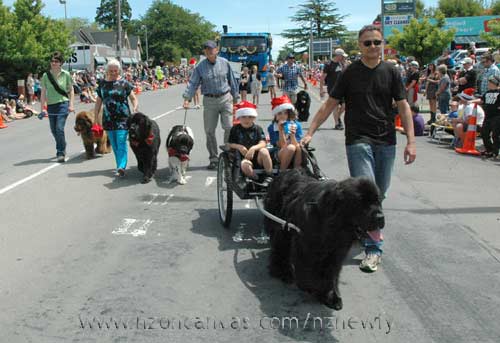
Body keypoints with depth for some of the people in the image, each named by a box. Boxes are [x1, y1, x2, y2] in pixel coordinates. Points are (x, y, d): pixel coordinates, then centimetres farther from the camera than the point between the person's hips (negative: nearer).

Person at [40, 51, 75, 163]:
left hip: (63, 104, -3)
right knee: (53, 130, 12)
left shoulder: (66, 75, -3)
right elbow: (43, 93, 6)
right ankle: (62, 148, 34)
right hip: (51, 105, 4)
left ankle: (61, 153, -3)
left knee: (59, 128, -13)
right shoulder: (46, 76, 1)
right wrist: (42, 108, 2)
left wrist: (71, 104, -4)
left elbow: (71, 91, 5)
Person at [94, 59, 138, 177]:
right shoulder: (102, 83, 10)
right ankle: (120, 166, 19)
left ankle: (121, 167, -20)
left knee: (121, 142, -13)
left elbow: (133, 98, 1)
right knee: (114, 144, 9)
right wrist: (96, 116, 12)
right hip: (108, 118, 4)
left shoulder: (124, 83, 0)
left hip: (123, 118, -4)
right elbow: (99, 101, 16)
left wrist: (134, 109, -15)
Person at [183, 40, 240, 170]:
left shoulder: (224, 63, 3)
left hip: (225, 98, 0)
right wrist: (187, 98, -19)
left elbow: (232, 81, 9)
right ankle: (213, 159, 13)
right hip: (209, 101, 0)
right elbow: (193, 83, -5)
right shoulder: (200, 66, 0)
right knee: (209, 131, 2)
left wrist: (235, 98, 10)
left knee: (229, 127, -4)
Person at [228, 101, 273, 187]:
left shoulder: (257, 128, 6)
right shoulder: (235, 129, 8)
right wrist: (239, 147, -14)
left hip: (258, 157, 1)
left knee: (264, 151, -33)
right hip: (244, 157, -1)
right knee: (244, 164, -37)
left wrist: (253, 148, -27)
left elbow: (263, 143, -7)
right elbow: (230, 144, 6)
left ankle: (269, 177, -19)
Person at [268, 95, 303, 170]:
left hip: (295, 157, 2)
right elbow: (282, 146, -12)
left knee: (299, 147, -31)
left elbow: (296, 145, -8)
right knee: (291, 147, -33)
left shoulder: (296, 125, 0)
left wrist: (292, 135, -26)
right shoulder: (272, 128, -5)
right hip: (278, 157, -2)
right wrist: (281, 130, -22)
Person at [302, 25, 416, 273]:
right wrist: (310, 132, -3)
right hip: (358, 140, -3)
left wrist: (411, 141, -3)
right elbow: (330, 104, 4)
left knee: (379, 194, 10)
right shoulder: (350, 73, 2)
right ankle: (374, 247, -5)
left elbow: (403, 107, 5)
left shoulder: (390, 72, 6)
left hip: (386, 142, 3)